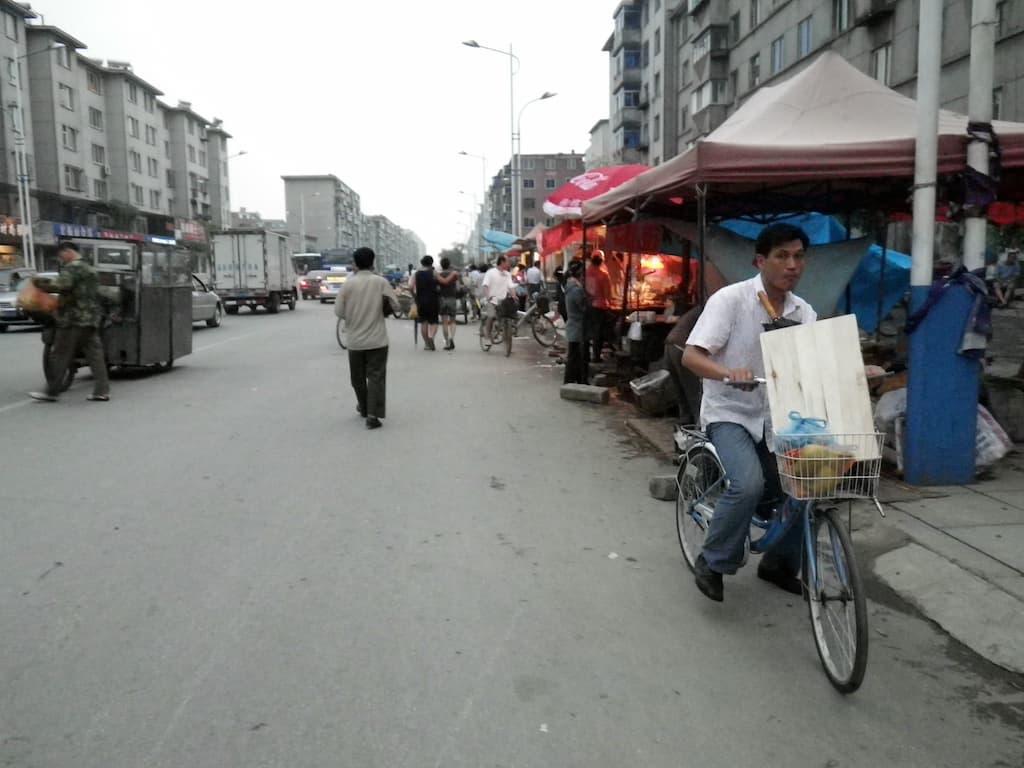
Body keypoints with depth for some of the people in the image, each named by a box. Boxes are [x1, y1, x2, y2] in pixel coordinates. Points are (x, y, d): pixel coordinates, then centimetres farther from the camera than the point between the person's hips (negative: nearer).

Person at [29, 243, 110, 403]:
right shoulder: (89, 268, 21)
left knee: (61, 356, -1)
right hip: (91, 319, 9)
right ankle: (102, 391, 0)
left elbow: (59, 286, -23)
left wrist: (39, 282, -8)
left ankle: (51, 392, 5)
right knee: (94, 354, 4)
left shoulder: (73, 267, -10)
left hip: (73, 319, -9)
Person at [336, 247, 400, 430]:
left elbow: (338, 311, -3)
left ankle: (364, 408, 34)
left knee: (358, 377, 18)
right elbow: (395, 306, -5)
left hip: (355, 339, 2)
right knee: (375, 377, 0)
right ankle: (372, 415, -10)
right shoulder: (381, 282, -6)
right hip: (377, 339, -1)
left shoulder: (348, 283, -4)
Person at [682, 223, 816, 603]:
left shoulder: (804, 312, 4)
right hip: (730, 413, -6)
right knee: (749, 483, -29)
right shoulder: (730, 299, -12)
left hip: (776, 416, 6)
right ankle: (712, 563, -4)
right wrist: (729, 373, -38)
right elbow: (691, 356, -19)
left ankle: (780, 563, 20)